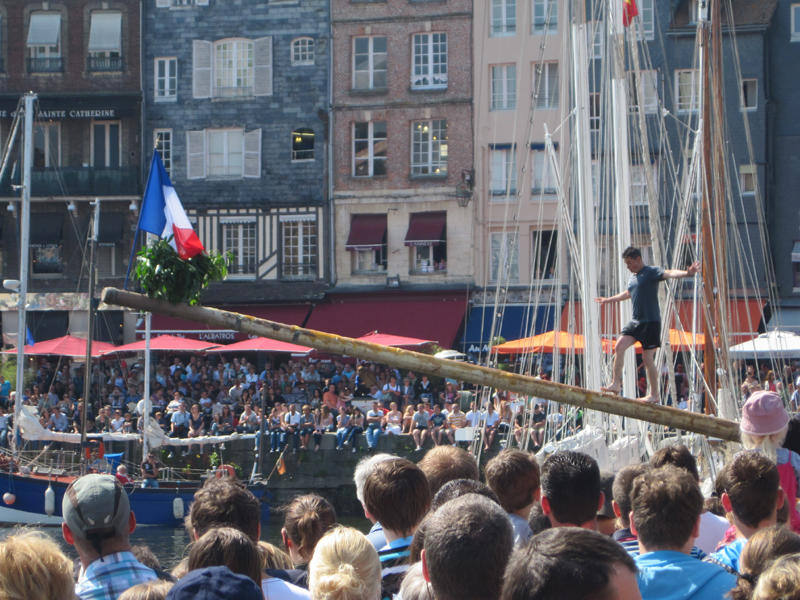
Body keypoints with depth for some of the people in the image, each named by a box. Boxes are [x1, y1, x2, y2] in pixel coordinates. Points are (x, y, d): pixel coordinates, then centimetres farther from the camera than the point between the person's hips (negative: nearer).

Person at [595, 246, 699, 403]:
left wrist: (686, 273, -45)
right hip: (635, 321, 8)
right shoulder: (632, 278, 18)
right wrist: (608, 300, 50)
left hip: (651, 321, -8)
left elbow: (669, 273, -25)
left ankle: (654, 394, 5)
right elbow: (627, 294, 37)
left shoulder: (651, 272, -7)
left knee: (647, 358, -5)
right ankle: (616, 384, -5)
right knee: (619, 346, -8)